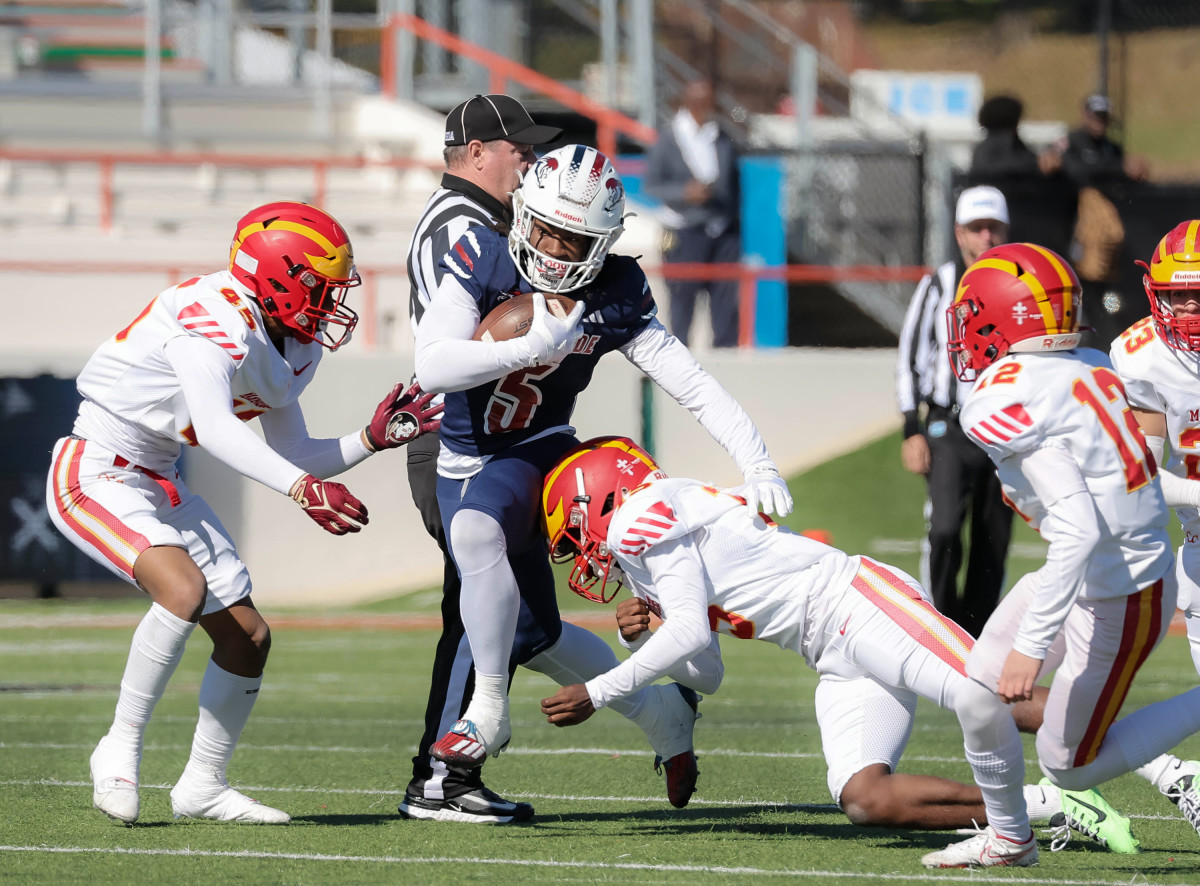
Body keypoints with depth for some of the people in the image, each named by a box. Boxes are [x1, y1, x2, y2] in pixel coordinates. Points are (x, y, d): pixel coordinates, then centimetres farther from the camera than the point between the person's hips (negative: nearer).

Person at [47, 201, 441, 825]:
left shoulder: (289, 351, 5)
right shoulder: (212, 319, -26)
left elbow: (292, 457, 14)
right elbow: (213, 428, -41)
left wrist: (374, 438, 2)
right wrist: (302, 488, -50)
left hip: (158, 484, 10)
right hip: (95, 472, -10)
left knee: (247, 637, 8)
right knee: (184, 587, -32)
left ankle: (202, 786, 25)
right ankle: (120, 750, -18)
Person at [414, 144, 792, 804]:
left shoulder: (614, 299, -12)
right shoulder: (484, 261, -15)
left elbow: (696, 388, -11)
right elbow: (432, 368, -24)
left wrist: (758, 465, -23)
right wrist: (535, 345, -30)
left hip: (533, 454, -3)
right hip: (461, 462, 3)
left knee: (476, 529, -37)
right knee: (534, 638, 8)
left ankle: (489, 712, -27)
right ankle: (659, 712, 31)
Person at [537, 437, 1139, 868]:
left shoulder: (641, 518, -4)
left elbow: (692, 632, -12)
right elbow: (706, 675, 26)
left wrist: (598, 694, -4)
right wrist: (639, 637, 8)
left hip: (852, 601, -9)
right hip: (840, 662, 9)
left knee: (981, 696, -30)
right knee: (864, 801, -11)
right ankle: (1049, 806, -8)